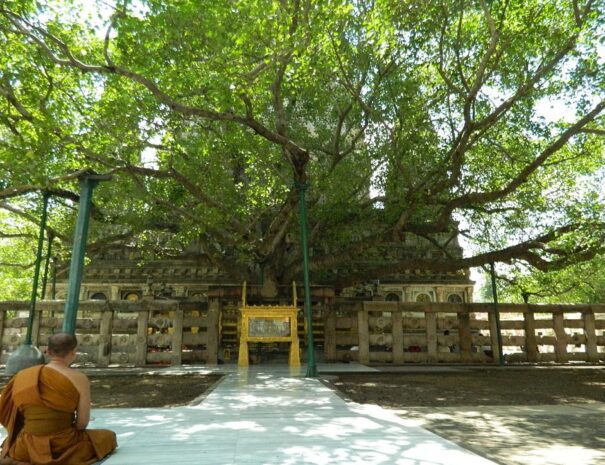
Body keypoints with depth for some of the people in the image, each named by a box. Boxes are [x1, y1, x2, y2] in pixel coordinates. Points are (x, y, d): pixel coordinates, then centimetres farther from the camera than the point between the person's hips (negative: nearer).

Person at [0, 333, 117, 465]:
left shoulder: (23, 376, -1)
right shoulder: (79, 379, -14)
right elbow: (82, 423, -10)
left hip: (27, 449, 7)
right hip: (61, 447, -7)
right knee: (108, 436, 19)